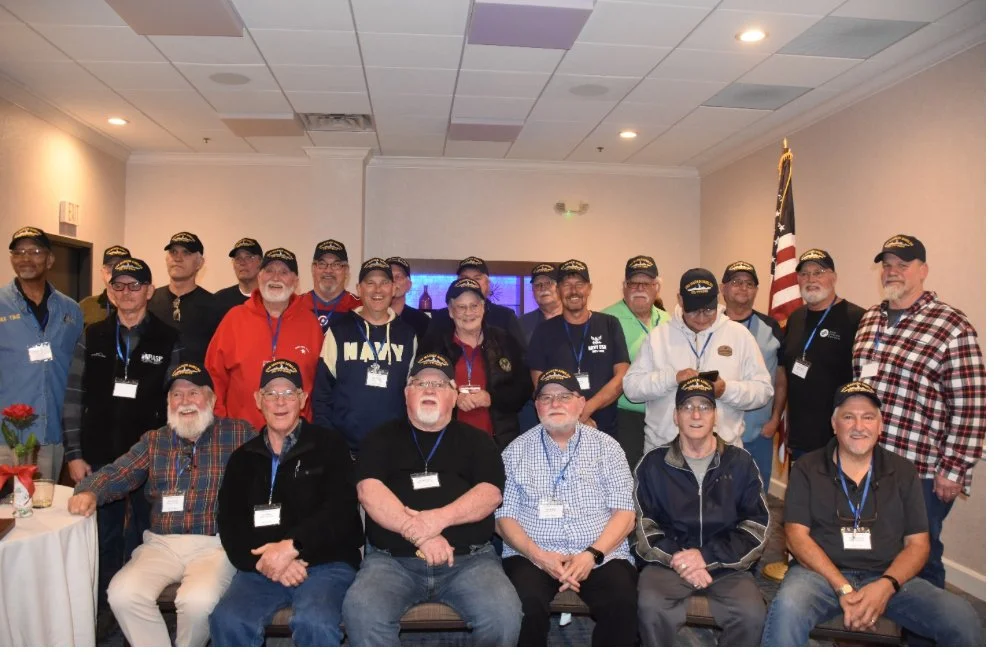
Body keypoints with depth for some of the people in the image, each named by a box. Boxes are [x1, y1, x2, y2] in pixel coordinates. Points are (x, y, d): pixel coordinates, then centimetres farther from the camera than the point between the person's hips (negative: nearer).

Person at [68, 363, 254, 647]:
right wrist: (90, 492, -14)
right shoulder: (154, 440, 16)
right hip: (162, 544, 4)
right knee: (122, 594, -22)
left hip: (214, 545, -4)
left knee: (198, 601, -29)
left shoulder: (239, 434, 3)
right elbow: (117, 474, 7)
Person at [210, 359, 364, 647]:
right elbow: (230, 525, 7)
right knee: (227, 620, -25)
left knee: (314, 622, -32)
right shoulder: (243, 458, 17)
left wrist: (291, 546, -20)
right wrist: (266, 561, -11)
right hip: (261, 568, 3)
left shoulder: (329, 446, 5)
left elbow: (339, 511, -7)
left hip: (326, 563, -3)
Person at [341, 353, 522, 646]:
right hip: (392, 559, 0)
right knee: (360, 611, -29)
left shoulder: (476, 440, 15)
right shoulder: (382, 438, 13)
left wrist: (440, 518, -19)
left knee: (504, 613, -27)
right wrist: (418, 534, -17)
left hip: (470, 559, 0)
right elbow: (369, 490, -4)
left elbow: (491, 493, -1)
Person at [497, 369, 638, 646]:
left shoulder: (607, 447, 8)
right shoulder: (516, 451, 9)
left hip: (601, 556, 1)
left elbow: (625, 513, 3)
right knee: (526, 605, -31)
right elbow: (504, 516, 4)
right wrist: (539, 556, -13)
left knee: (622, 604, -29)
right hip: (532, 557, 0)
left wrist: (592, 554, -14)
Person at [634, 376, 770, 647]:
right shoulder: (653, 464, 6)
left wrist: (706, 556, -11)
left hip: (727, 564, 1)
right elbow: (643, 528, 3)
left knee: (751, 613, -27)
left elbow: (758, 528, 2)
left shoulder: (740, 463, 7)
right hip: (668, 561, -1)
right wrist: (677, 559, -15)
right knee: (651, 607, -30)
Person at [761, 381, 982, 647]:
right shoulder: (807, 469, 4)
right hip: (821, 573, -3)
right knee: (787, 608, -35)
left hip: (888, 578, 3)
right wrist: (843, 588, -16)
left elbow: (917, 543, 6)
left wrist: (886, 585, -13)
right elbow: (796, 534, -4)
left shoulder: (903, 472, 10)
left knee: (962, 618, -21)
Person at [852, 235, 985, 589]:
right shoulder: (869, 319, 10)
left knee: (920, 559, 9)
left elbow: (971, 408, -12)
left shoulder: (952, 327, -10)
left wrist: (954, 470, -13)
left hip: (921, 473, -6)